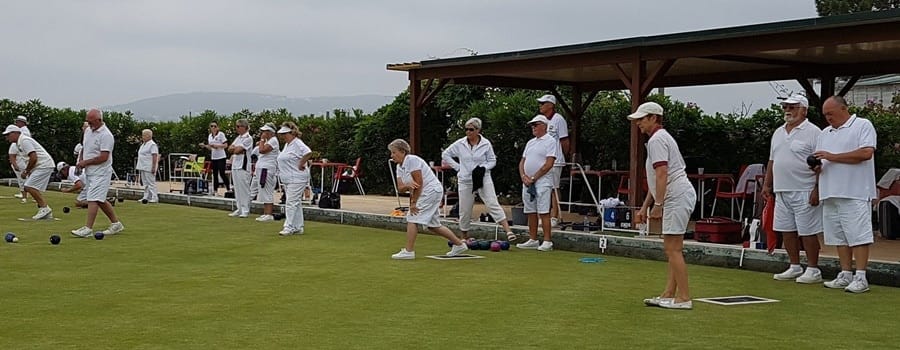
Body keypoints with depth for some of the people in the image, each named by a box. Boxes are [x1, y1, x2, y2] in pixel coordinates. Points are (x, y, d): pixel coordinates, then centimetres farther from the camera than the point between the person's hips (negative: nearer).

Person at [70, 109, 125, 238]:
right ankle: (116, 224, 22)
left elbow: (103, 157, -22)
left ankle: (88, 228, -13)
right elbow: (84, 148, 24)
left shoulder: (106, 135, -17)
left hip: (100, 173, -9)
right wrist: (80, 162, 7)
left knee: (93, 199, -13)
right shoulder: (88, 131, 11)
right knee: (100, 200, 13)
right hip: (89, 172, 9)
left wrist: (85, 162, -15)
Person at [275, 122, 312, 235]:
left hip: (296, 179, -10)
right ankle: (298, 227, 18)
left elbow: (308, 153, -30)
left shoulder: (297, 144, -15)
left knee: (291, 202, -12)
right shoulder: (287, 144, 16)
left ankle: (289, 227, -12)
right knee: (296, 203, 13)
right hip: (287, 179, 10)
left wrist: (301, 165, -22)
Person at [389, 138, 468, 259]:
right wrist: (407, 186, -22)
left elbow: (419, 183, -18)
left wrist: (413, 203, -14)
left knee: (412, 219, -13)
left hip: (431, 190, -10)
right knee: (433, 225, 13)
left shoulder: (412, 160, -16)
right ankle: (459, 244, 23)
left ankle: (408, 251, -13)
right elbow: (400, 187, 2)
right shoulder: (399, 166, 12)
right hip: (426, 194, 10)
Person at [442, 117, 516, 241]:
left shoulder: (486, 144, -3)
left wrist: (483, 167, -14)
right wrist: (457, 167, 2)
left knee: (493, 204, -14)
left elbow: (492, 161, 6)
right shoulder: (460, 144, 0)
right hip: (465, 180, 2)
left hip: (483, 179, -2)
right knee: (465, 210, 5)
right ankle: (465, 238, 23)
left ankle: (508, 231, -20)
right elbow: (445, 155, 11)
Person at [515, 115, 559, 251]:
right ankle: (533, 240, 14)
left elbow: (548, 164, -14)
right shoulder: (530, 142, 20)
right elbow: (522, 162, 18)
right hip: (527, 182, 8)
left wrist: (533, 178, -13)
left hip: (542, 182, -8)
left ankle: (547, 242, -11)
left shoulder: (550, 141, -5)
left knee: (543, 212, -11)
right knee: (531, 212, 8)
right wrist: (524, 177, -1)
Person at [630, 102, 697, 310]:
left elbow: (662, 174, -20)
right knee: (671, 249, 10)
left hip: (677, 197, -11)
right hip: (678, 198, 11)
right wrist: (645, 207, 27)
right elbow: (656, 180, 27)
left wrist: (658, 204, -19)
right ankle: (669, 295, 12)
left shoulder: (657, 139, -10)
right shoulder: (660, 138, 23)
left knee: (673, 249, -9)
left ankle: (683, 298, -8)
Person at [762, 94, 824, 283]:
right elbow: (772, 161, 22)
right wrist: (767, 184, 17)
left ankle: (813, 270, 5)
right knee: (787, 230, 10)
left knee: (807, 232, -4)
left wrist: (817, 189, -17)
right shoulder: (778, 133, 17)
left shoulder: (813, 132, -7)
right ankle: (795, 267, 20)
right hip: (782, 191, 8)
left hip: (804, 192, -8)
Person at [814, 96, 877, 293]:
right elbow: (822, 161, 25)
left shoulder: (863, 126, -1)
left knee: (858, 236, -8)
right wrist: (817, 167, 0)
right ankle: (845, 275, 14)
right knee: (839, 237, 9)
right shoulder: (825, 133, 21)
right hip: (831, 195, 7)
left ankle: (860, 278, -8)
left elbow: (866, 152, -15)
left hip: (855, 193, -7)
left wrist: (833, 157, -14)